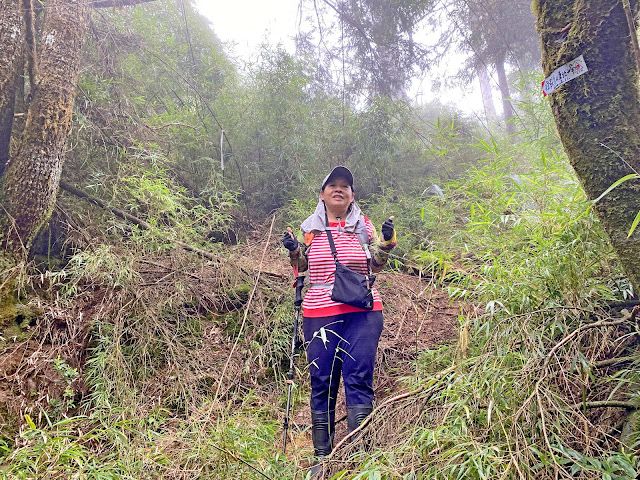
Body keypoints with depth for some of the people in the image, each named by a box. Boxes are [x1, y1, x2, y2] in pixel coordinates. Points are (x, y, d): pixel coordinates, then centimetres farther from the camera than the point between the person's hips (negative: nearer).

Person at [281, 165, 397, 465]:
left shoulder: (364, 225, 7)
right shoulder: (310, 228, 8)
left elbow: (375, 266, 11)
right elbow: (302, 269, 15)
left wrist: (386, 243, -5)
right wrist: (294, 251, -4)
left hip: (363, 312, 0)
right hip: (320, 313, 1)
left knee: (359, 377, -3)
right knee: (322, 381, 5)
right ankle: (322, 453, 19)